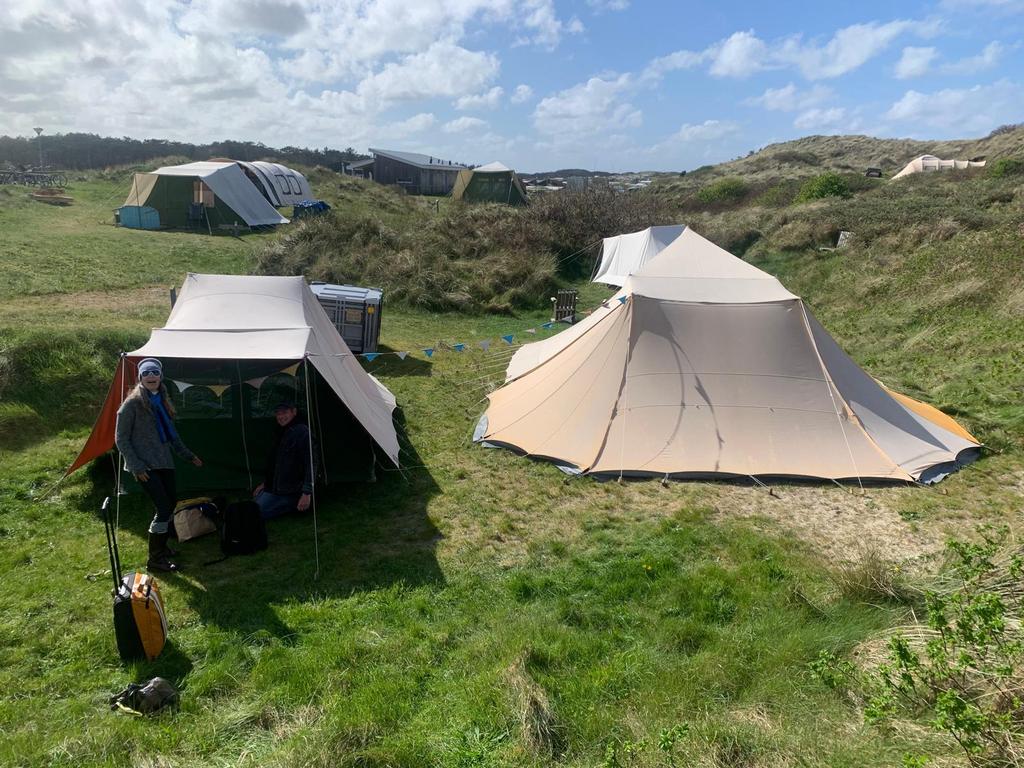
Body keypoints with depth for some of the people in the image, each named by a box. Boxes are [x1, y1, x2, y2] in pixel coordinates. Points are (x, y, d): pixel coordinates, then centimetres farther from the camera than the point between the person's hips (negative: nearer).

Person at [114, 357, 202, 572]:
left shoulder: (162, 400, 11)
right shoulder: (133, 403, -11)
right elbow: (121, 438, -10)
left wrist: (188, 455, 21)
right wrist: (136, 466, -15)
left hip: (163, 461, 8)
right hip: (144, 465, -7)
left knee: (171, 502, 11)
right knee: (164, 507, -12)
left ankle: (161, 546, 32)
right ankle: (155, 559, 0)